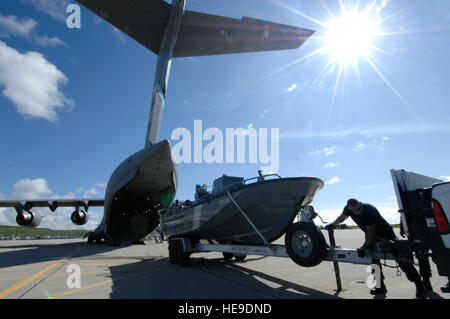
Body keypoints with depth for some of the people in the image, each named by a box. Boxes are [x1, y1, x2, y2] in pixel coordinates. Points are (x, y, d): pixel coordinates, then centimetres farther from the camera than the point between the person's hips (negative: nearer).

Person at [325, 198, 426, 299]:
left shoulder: (370, 210, -33)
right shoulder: (348, 209, -15)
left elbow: (370, 231, -29)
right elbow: (342, 217, 9)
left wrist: (365, 247, -30)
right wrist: (333, 224, 16)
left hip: (386, 234, -6)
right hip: (372, 236, 6)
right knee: (373, 258, 1)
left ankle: (419, 284, -3)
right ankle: (380, 286, 11)